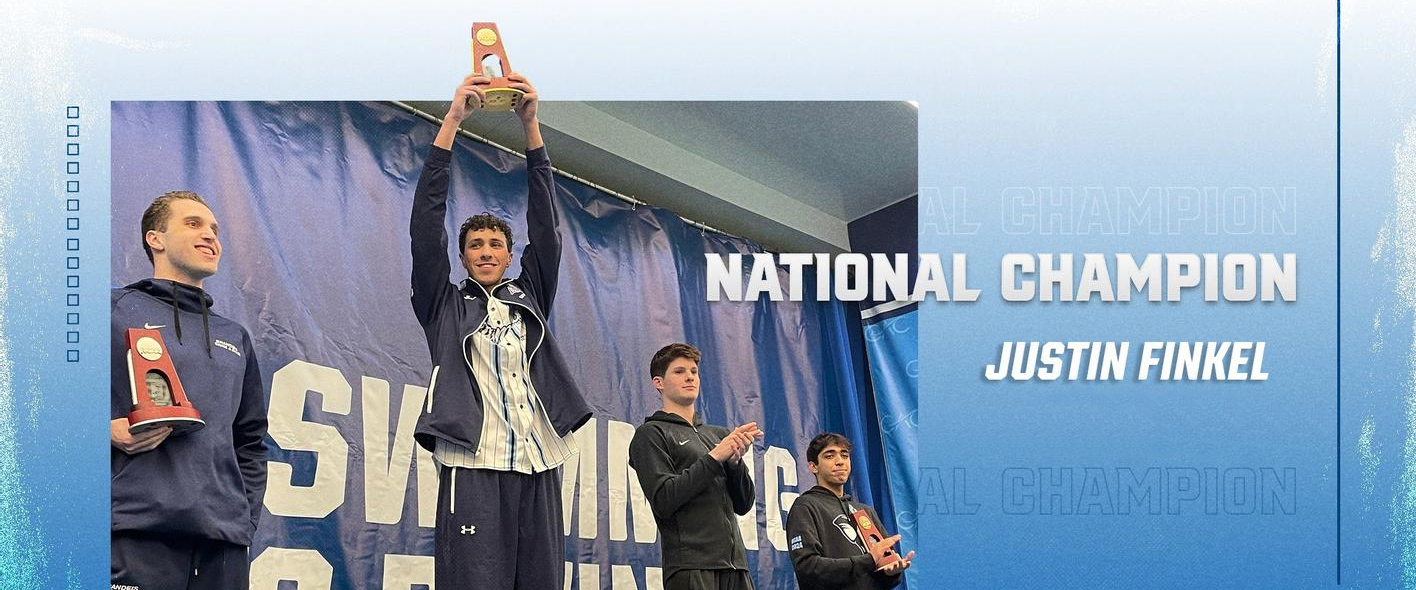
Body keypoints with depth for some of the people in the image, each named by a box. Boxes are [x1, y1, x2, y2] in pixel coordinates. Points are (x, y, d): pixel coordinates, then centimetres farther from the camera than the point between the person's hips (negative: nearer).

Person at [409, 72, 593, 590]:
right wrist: (452, 120, -2)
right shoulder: (444, 306, 14)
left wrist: (530, 125, 3)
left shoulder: (530, 300, 21)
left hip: (537, 470, 4)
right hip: (472, 469, -3)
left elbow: (545, 229, 11)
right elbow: (426, 227, 4)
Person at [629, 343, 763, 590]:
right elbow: (663, 500, -10)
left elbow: (743, 504, 16)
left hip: (735, 565, 6)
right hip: (690, 565, -6)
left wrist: (735, 460, -2)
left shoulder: (719, 435, 22)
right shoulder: (650, 434, 4)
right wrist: (714, 458, -10)